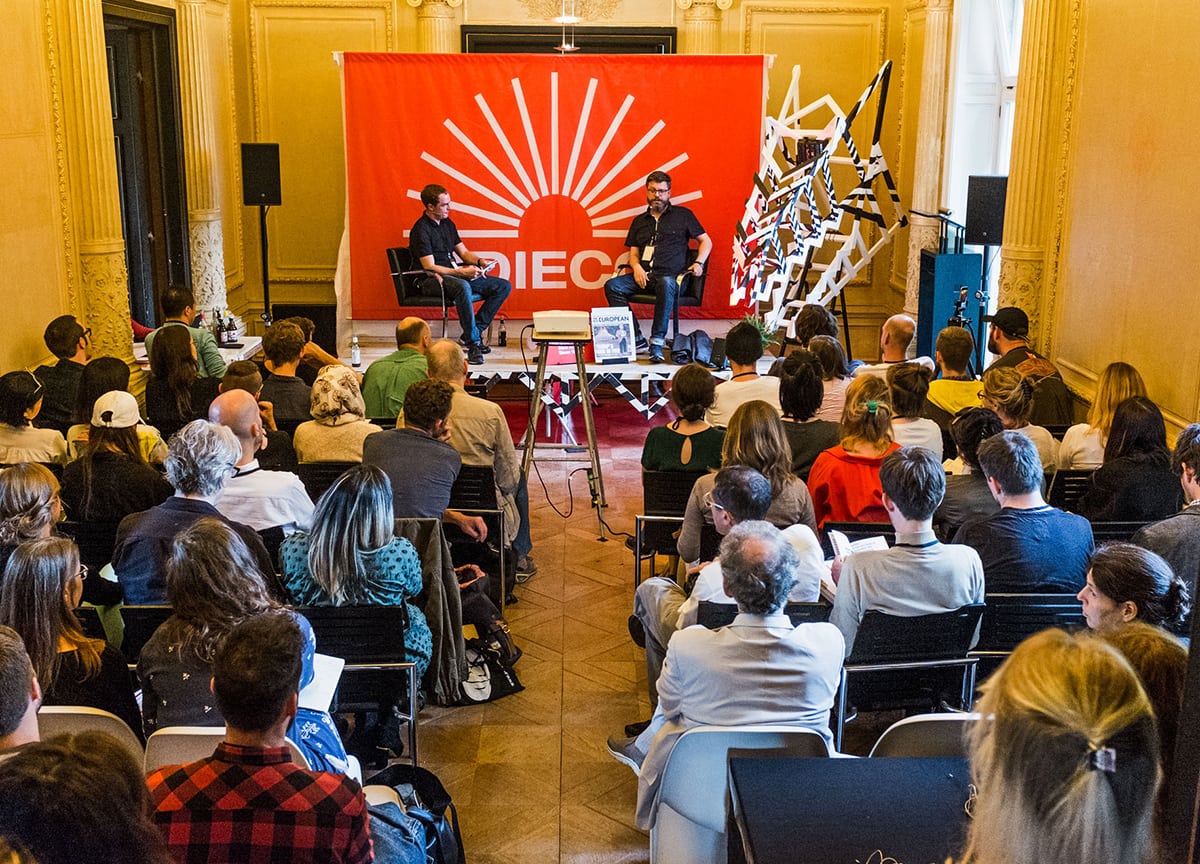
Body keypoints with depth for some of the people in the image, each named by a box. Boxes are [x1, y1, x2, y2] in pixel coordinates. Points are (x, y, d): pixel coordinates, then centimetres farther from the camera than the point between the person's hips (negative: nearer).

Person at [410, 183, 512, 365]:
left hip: (454, 275, 9)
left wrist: (479, 261, -1)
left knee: (504, 286, -2)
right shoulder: (421, 230, -11)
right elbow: (430, 267, -18)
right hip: (434, 280, -9)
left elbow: (464, 252, 21)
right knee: (463, 287, -43)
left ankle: (470, 334, -8)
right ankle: (473, 343, -34)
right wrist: (462, 272, -24)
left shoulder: (448, 223, 15)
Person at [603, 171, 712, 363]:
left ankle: (657, 342, -38)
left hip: (670, 276, -4)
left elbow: (706, 241, 15)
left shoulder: (683, 215, 15)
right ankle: (637, 340, -28)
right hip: (644, 276, 4)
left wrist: (698, 263, -3)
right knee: (612, 286, -24)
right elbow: (633, 252, 21)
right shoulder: (639, 221, 25)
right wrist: (636, 267, -3)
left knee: (665, 284, -41)